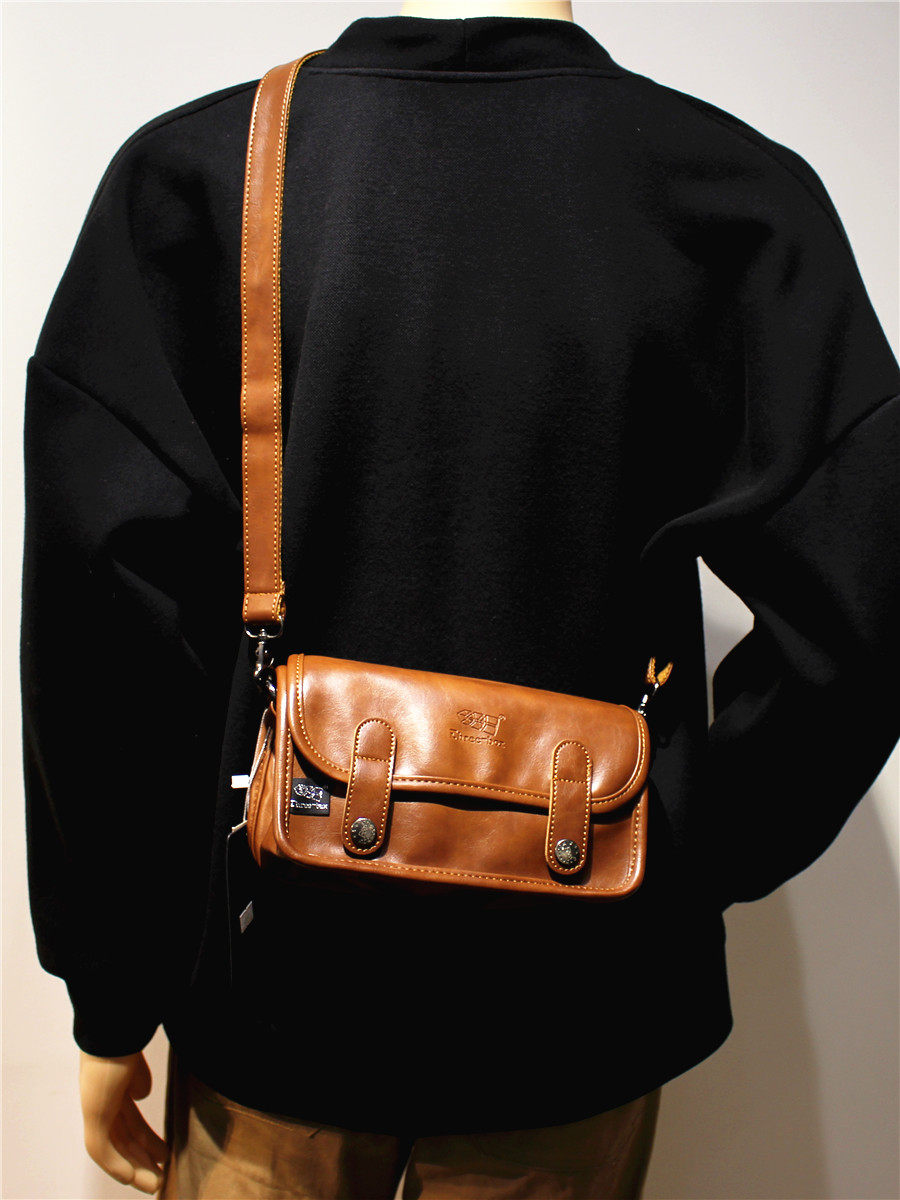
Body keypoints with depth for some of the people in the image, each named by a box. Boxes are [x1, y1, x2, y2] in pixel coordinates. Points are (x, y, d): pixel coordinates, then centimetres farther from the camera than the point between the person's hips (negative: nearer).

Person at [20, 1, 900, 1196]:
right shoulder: (743, 191, -7)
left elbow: (106, 614, -11)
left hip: (277, 992, 1)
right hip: (582, 1006, 1)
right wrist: (685, 864, -1)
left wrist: (113, 997, 0)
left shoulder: (190, 171, -8)